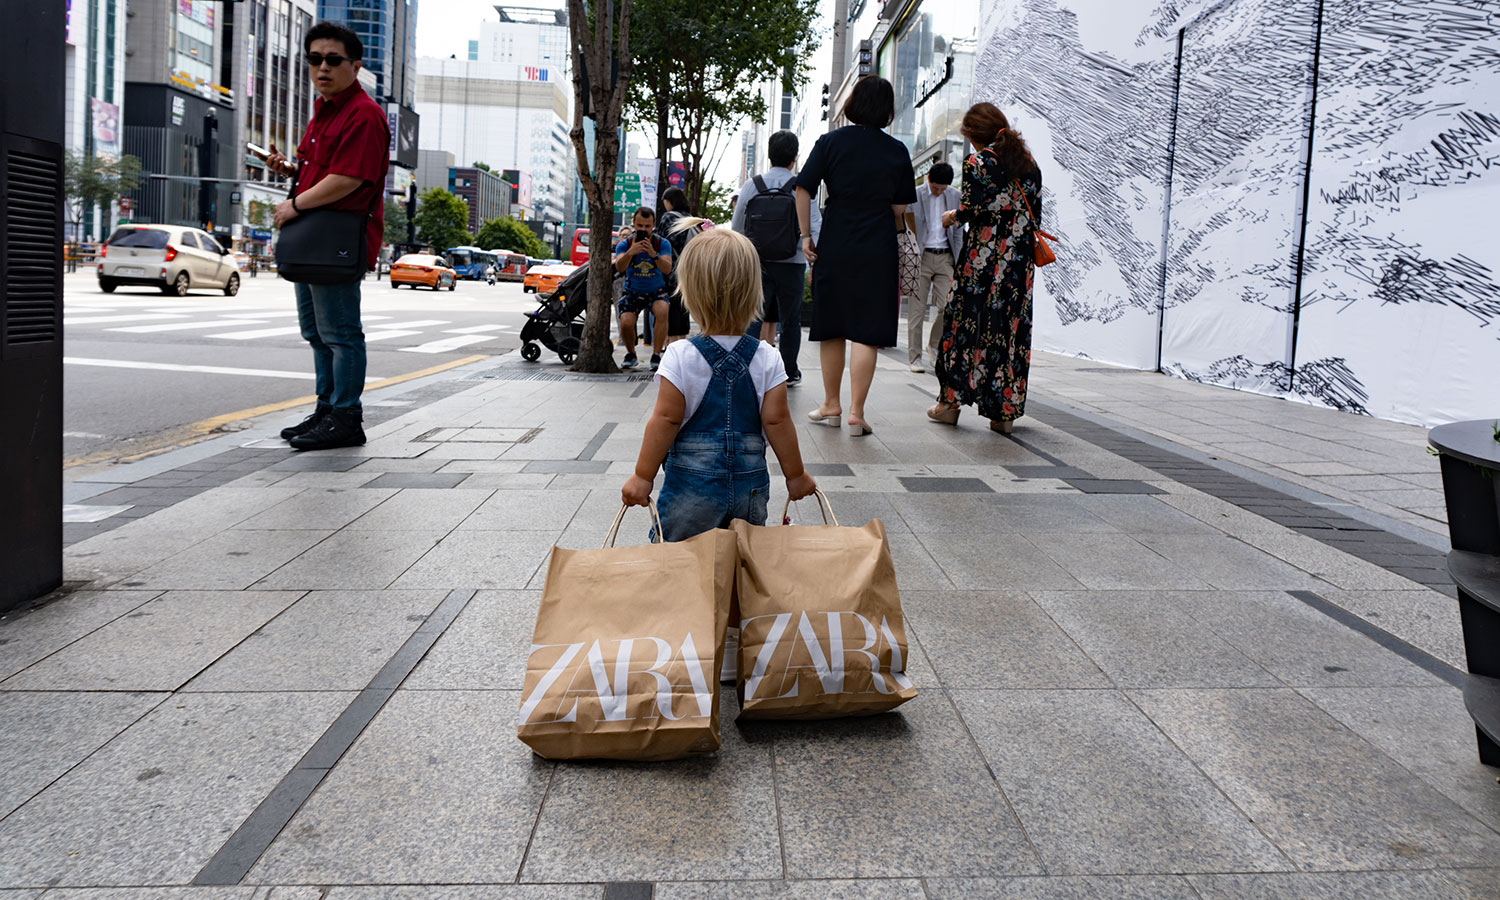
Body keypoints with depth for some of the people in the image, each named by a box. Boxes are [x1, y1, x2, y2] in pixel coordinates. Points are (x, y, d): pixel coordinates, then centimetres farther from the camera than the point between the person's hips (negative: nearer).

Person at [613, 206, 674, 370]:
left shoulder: (662, 244, -7)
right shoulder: (625, 244, -5)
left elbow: (667, 269, -23)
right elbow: (619, 267, -24)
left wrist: (654, 255, -42)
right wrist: (630, 253, -44)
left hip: (656, 291, -1)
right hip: (632, 291, 1)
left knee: (662, 311, -34)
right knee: (626, 323, -24)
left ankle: (656, 355, -24)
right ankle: (630, 354, 9)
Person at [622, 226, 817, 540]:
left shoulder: (680, 357, -11)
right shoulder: (767, 359, -4)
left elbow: (666, 420, -9)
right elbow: (777, 421, -2)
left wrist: (643, 476, -1)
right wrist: (795, 475, 10)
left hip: (691, 486, -3)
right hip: (750, 485, 3)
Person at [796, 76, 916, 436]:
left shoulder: (830, 142, 0)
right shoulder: (896, 150, 2)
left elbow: (804, 190, -5)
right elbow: (899, 208, 5)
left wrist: (806, 235, 1)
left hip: (834, 247, 1)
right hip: (878, 250, -1)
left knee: (831, 327, 12)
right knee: (867, 332, 0)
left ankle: (831, 406, 22)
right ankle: (856, 413, -5)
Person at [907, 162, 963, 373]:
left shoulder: (955, 197, 8)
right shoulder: (914, 195, -2)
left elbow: (958, 230, 13)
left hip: (945, 257, 3)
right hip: (921, 256, -2)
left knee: (948, 306, -5)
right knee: (917, 308, -2)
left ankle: (934, 345, 19)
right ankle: (914, 357, 5)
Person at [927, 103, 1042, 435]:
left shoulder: (977, 162, -6)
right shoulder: (1029, 163, 12)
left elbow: (973, 209, -14)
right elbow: (1035, 213, 9)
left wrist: (952, 216, 5)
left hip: (983, 255, -5)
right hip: (1021, 257, 5)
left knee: (967, 322, 5)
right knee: (1013, 327, 5)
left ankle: (951, 401, 10)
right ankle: (1005, 412, 5)